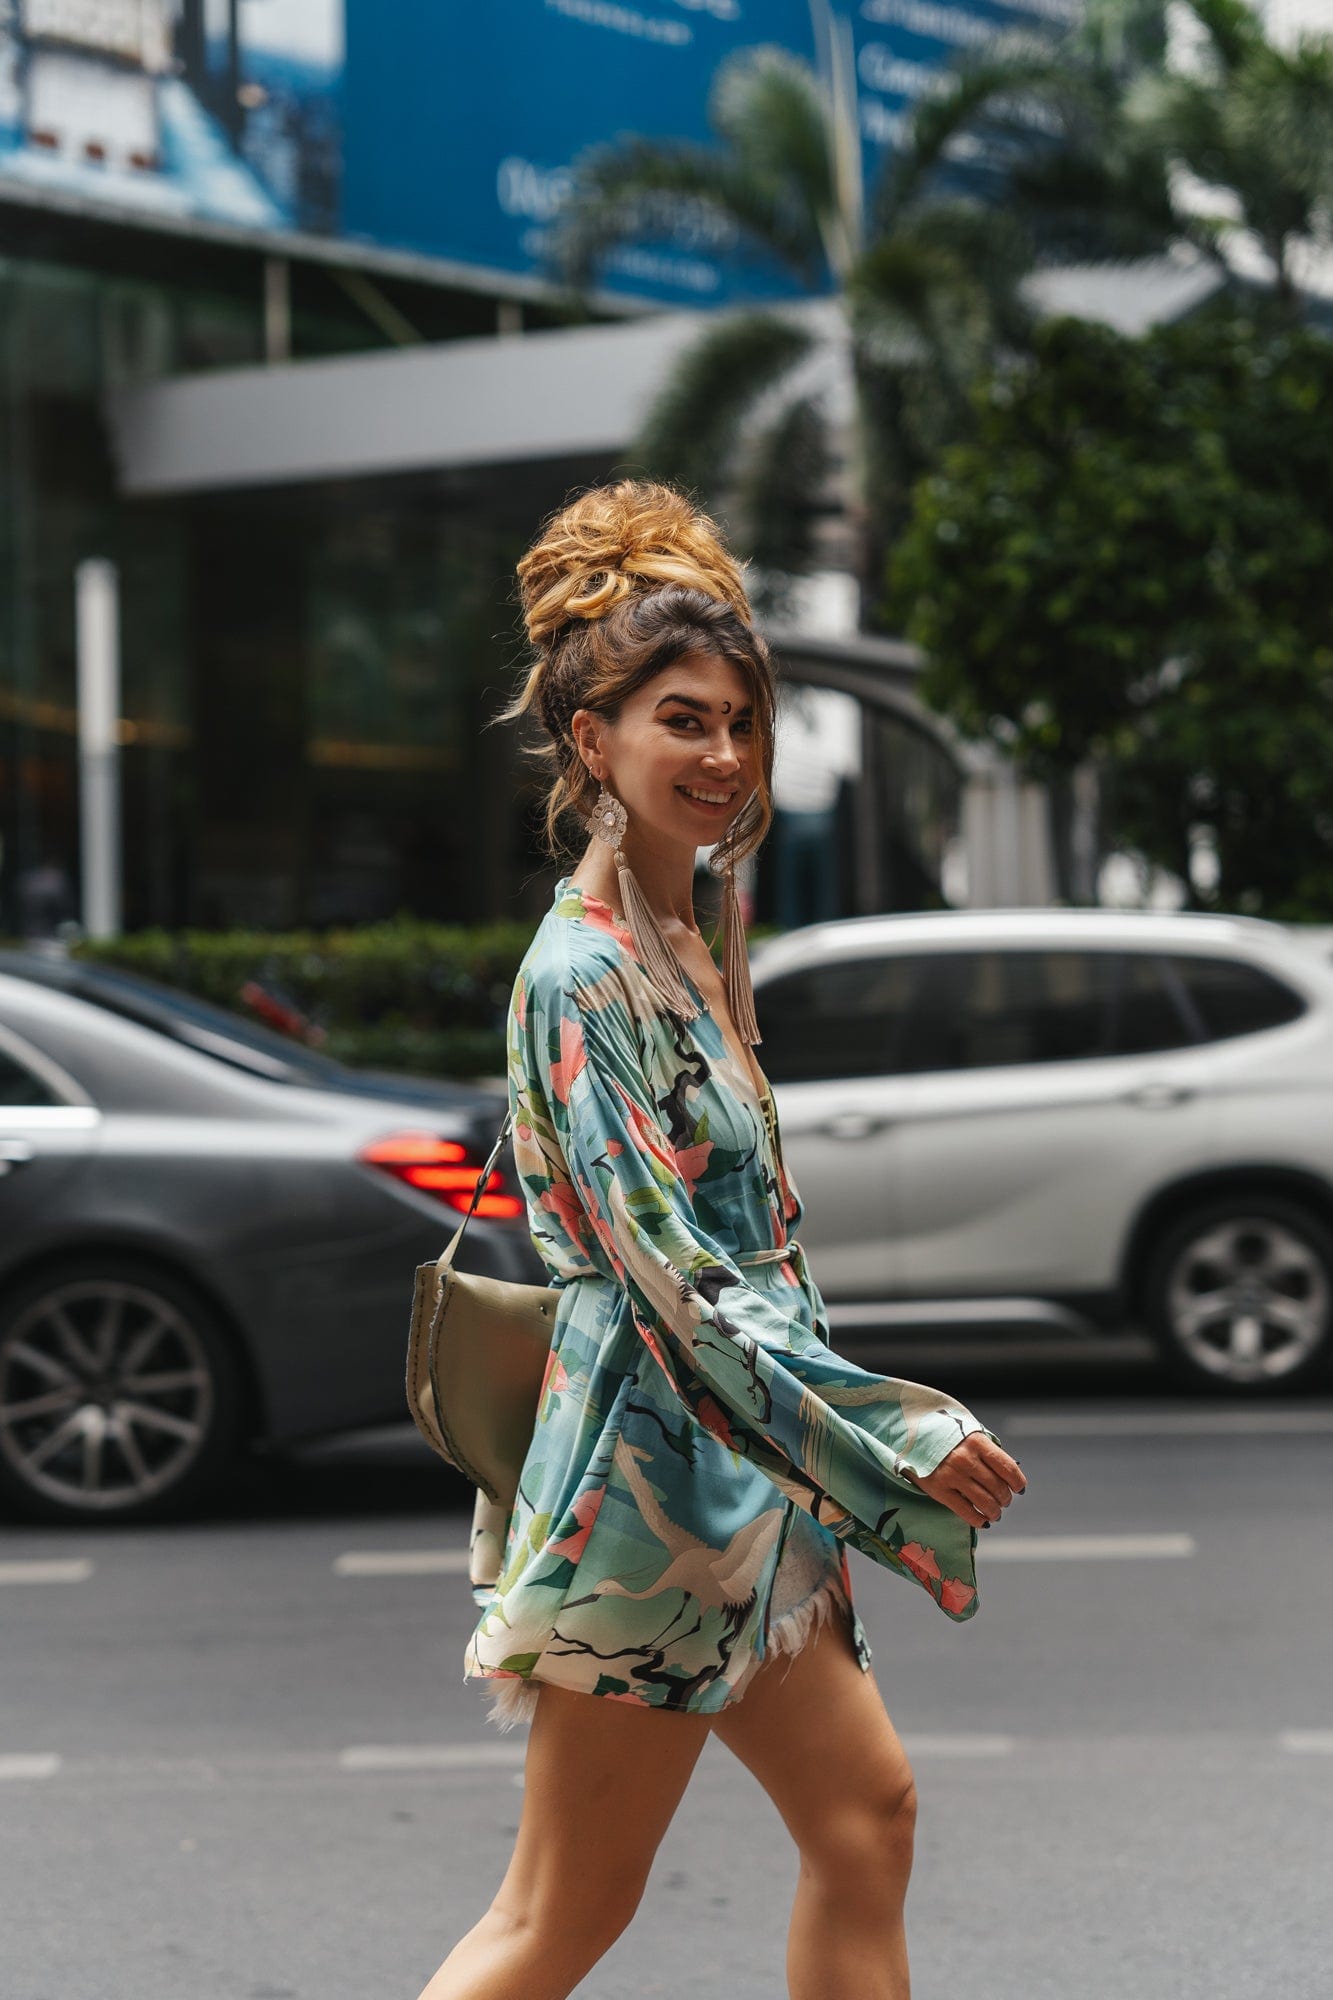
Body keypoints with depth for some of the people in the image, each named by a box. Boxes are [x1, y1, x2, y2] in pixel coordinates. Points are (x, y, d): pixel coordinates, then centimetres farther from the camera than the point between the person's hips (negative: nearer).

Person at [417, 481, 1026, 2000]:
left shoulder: (687, 947, 11)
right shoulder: (582, 975, -17)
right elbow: (670, 1277, -21)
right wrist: (902, 1436, -18)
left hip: (731, 1466, 9)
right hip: (654, 1462, -9)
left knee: (867, 1812, 12)